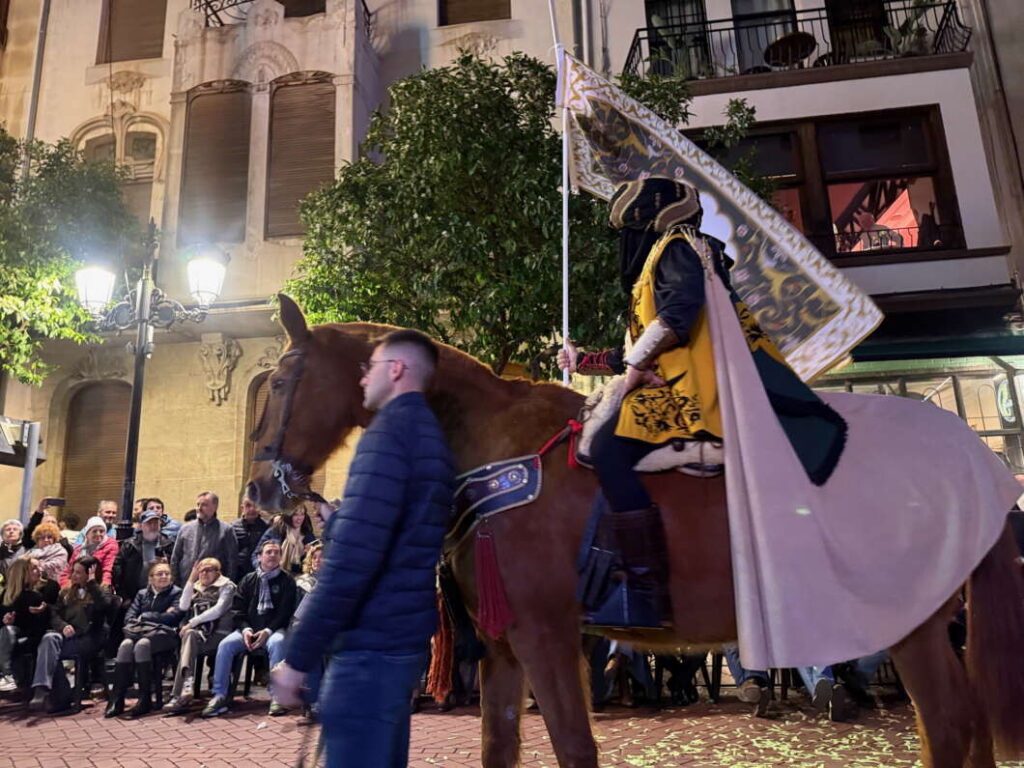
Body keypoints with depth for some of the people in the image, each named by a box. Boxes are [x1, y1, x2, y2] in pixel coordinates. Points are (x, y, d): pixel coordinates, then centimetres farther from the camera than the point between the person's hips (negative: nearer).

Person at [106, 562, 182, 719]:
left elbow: (172, 616, -5)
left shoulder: (176, 593, 10)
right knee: (125, 645, -30)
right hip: (140, 632, 4)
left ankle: (145, 700, -31)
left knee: (142, 645, -35)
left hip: (163, 634, -4)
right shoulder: (142, 594, 23)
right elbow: (129, 617, 13)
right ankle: (116, 699, -29)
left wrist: (145, 616, 2)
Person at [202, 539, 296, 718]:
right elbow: (238, 609, 11)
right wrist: (245, 629, -8)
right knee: (225, 644, -23)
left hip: (274, 629, -3)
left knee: (277, 642, -36)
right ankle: (219, 696, -16)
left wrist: (268, 631, -17)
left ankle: (276, 695, -30)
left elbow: (286, 611, -3)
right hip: (249, 628, 3)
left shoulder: (286, 580, 6)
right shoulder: (248, 580, 17)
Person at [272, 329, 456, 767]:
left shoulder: (390, 430, -16)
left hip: (373, 641, -10)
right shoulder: (430, 433, 15)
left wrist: (298, 657, -19)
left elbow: (352, 555, -24)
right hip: (404, 634, 10)